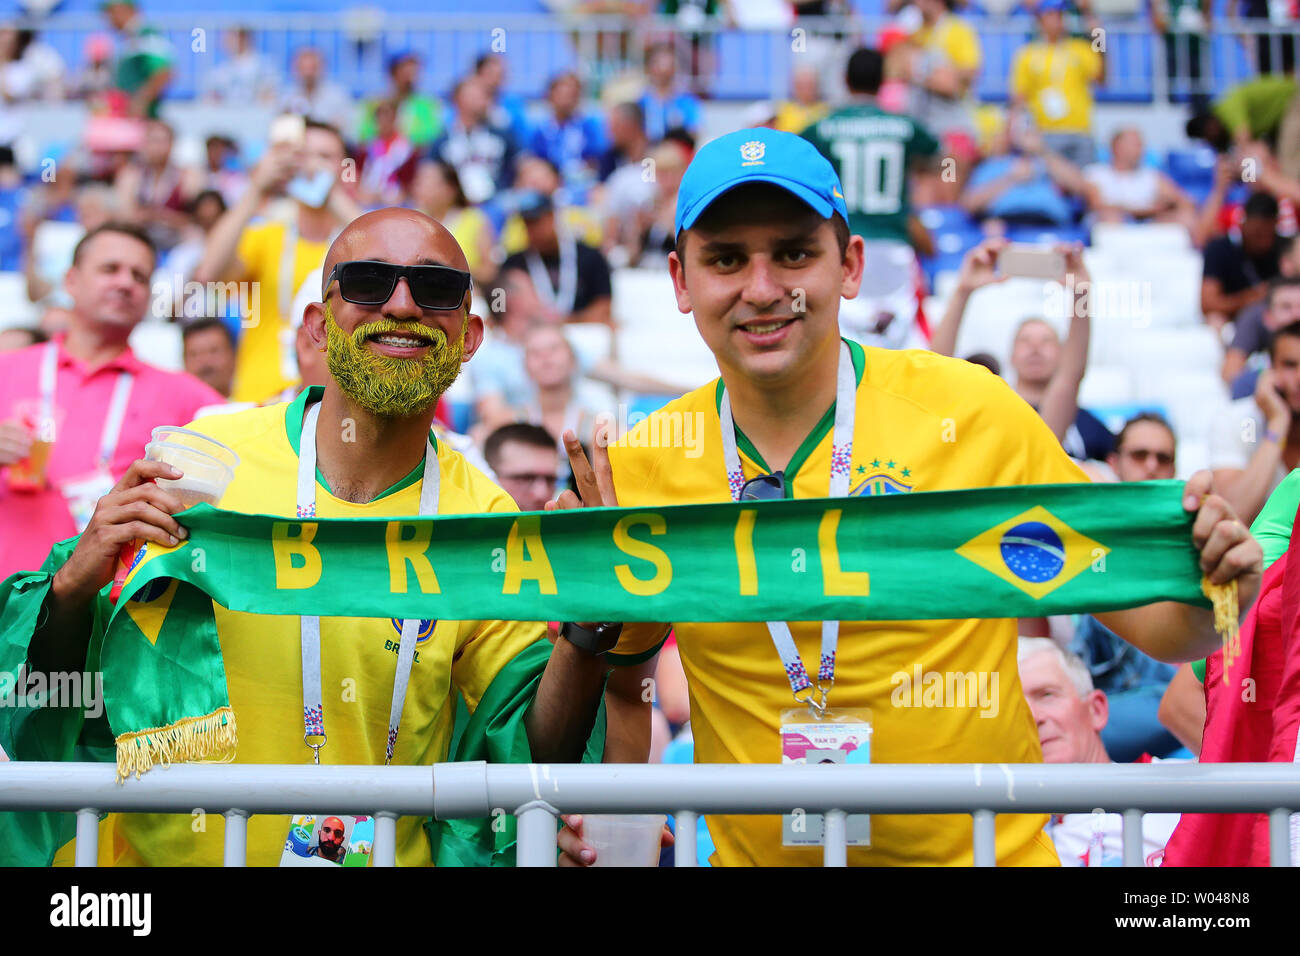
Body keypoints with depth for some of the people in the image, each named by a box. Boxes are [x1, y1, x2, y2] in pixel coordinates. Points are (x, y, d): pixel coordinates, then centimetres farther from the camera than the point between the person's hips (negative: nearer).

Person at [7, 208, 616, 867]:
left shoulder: (485, 521, 1)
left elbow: (537, 757, 1)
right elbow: (56, 683, 2)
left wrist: (585, 634, -15)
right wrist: (75, 585, -17)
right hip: (167, 855, 1)